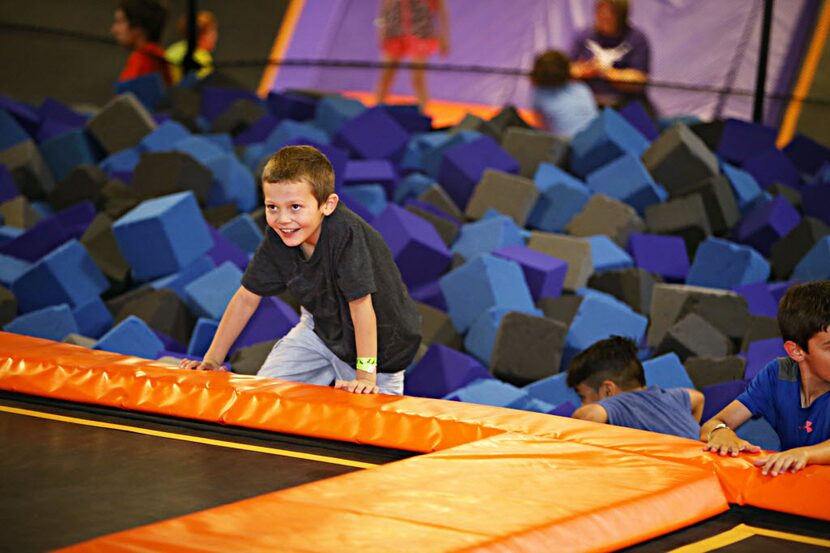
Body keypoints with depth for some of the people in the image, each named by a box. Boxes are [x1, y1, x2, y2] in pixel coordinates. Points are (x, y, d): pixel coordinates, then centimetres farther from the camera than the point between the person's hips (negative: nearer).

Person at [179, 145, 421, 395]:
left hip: (377, 341, -5)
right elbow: (247, 298, -6)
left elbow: (360, 303, -33)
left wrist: (366, 376, -32)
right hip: (321, 326, 5)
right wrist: (212, 360, -4)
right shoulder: (276, 238, -16)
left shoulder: (346, 233, -36)